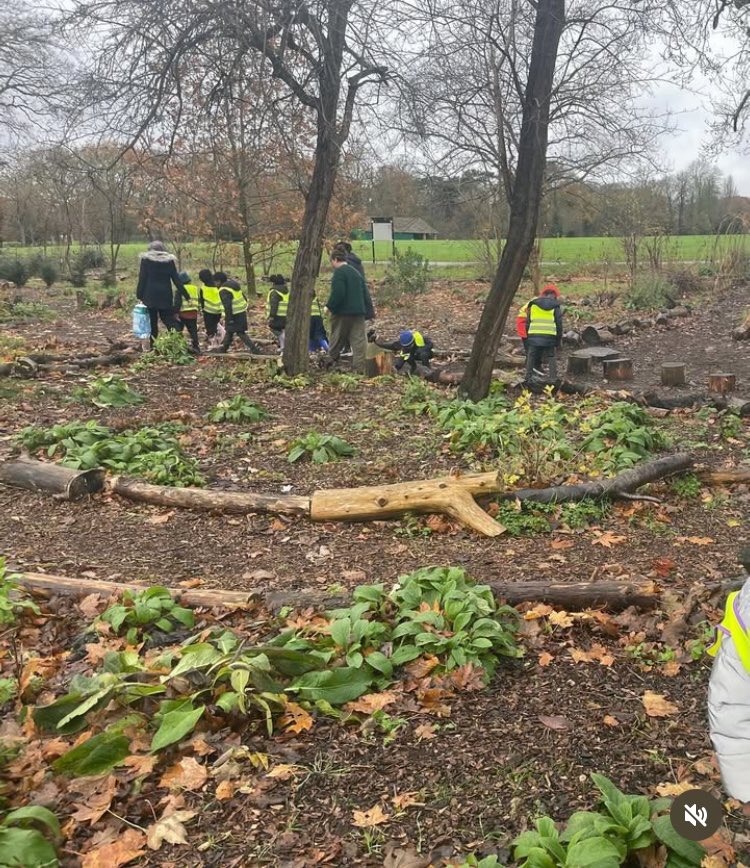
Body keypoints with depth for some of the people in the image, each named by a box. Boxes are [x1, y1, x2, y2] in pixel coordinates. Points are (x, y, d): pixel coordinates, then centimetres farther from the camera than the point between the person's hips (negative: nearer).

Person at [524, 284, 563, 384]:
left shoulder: (533, 304, 11)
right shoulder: (555, 306, 4)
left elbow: (528, 322, 12)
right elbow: (559, 324, 4)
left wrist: (528, 335, 20)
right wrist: (559, 339, 13)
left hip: (534, 336, 2)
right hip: (550, 337, -2)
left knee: (531, 357, 11)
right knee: (552, 358, 10)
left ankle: (528, 378, 14)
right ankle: (553, 379, 7)